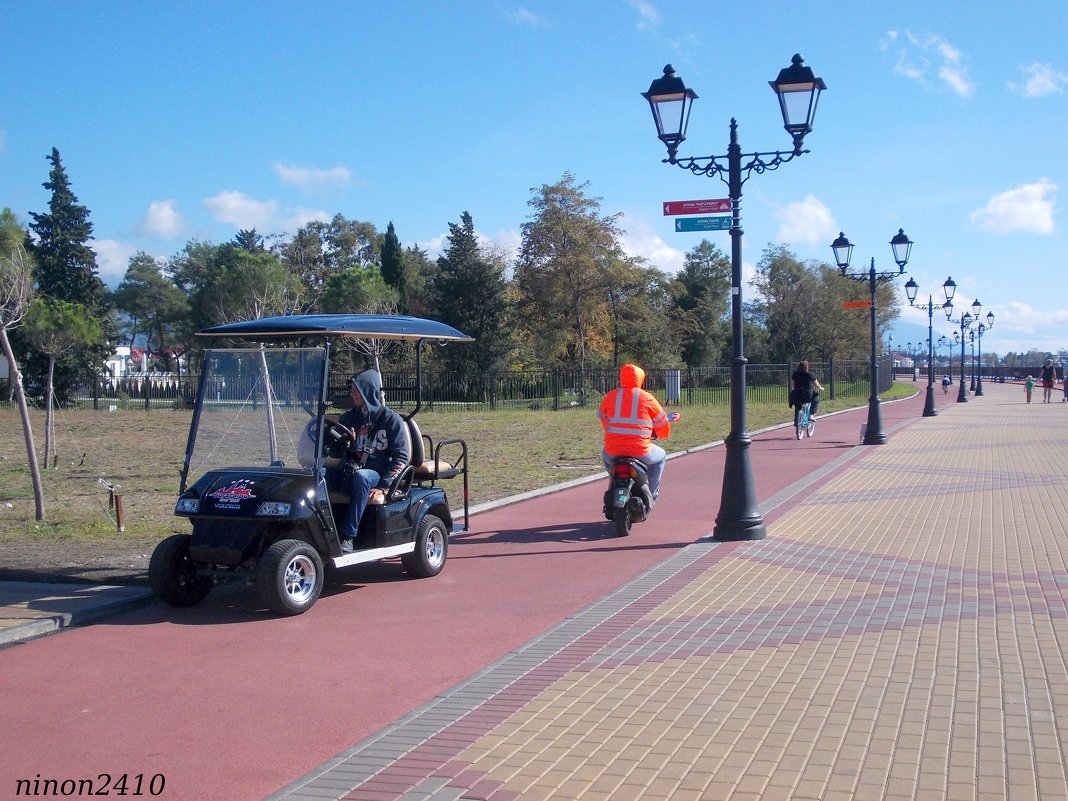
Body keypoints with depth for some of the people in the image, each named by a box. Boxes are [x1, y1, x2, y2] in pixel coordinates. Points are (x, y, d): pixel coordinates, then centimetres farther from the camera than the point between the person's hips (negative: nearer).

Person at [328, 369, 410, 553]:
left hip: (375, 475, -4)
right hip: (348, 474, 4)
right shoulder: (348, 418, 14)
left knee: (360, 477, -40)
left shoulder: (391, 419, 0)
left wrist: (383, 487, -16)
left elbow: (401, 457, -6)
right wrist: (344, 442, -8)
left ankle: (348, 536, -35)